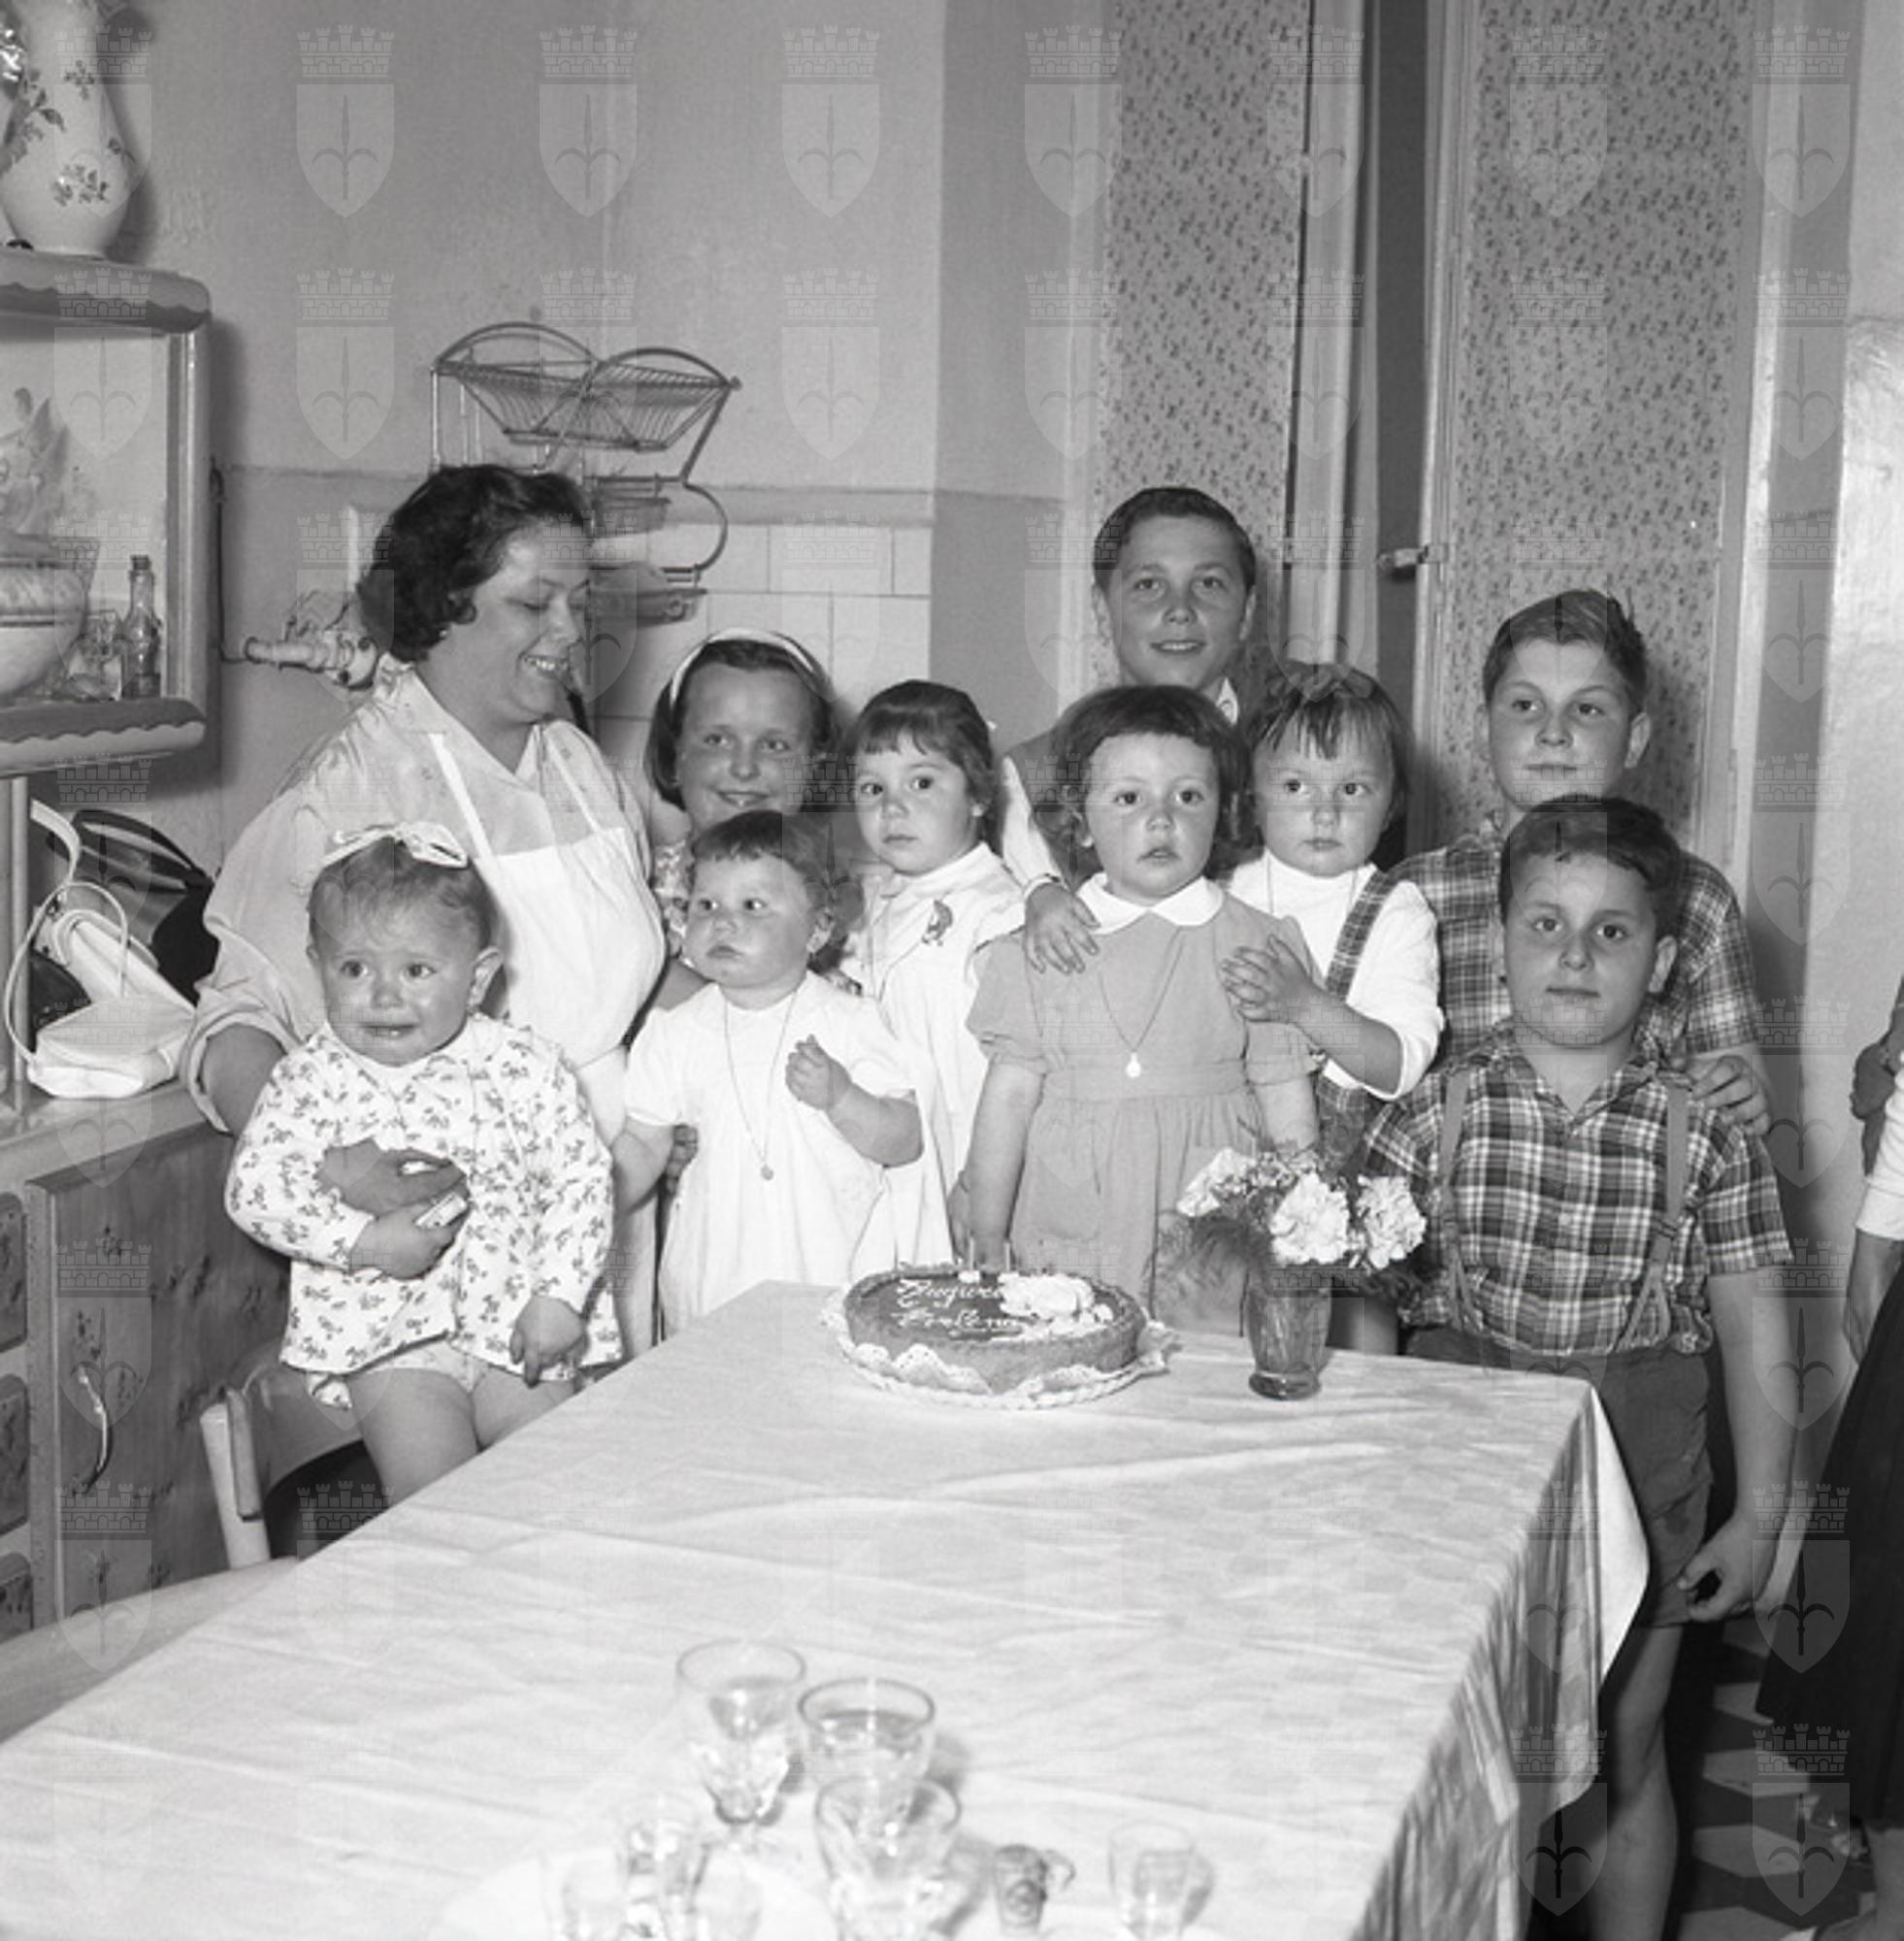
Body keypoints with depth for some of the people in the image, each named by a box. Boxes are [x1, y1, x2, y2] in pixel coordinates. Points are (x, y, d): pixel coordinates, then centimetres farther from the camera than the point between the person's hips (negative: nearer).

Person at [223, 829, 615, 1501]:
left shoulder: (524, 1069, -3)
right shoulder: (312, 1080, -3)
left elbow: (582, 1178, -1)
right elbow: (254, 1186, -8)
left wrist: (561, 1296, -11)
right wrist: (364, 1239, -19)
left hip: (517, 1327, 1)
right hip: (385, 1336, -1)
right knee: (435, 1493, -18)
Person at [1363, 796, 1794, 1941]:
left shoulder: (1709, 1137, -5)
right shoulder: (1436, 1113, -5)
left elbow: (1755, 1338, -1)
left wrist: (1757, 1517, -1)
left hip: (1640, 1472, 0)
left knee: (1625, 1753, 13)